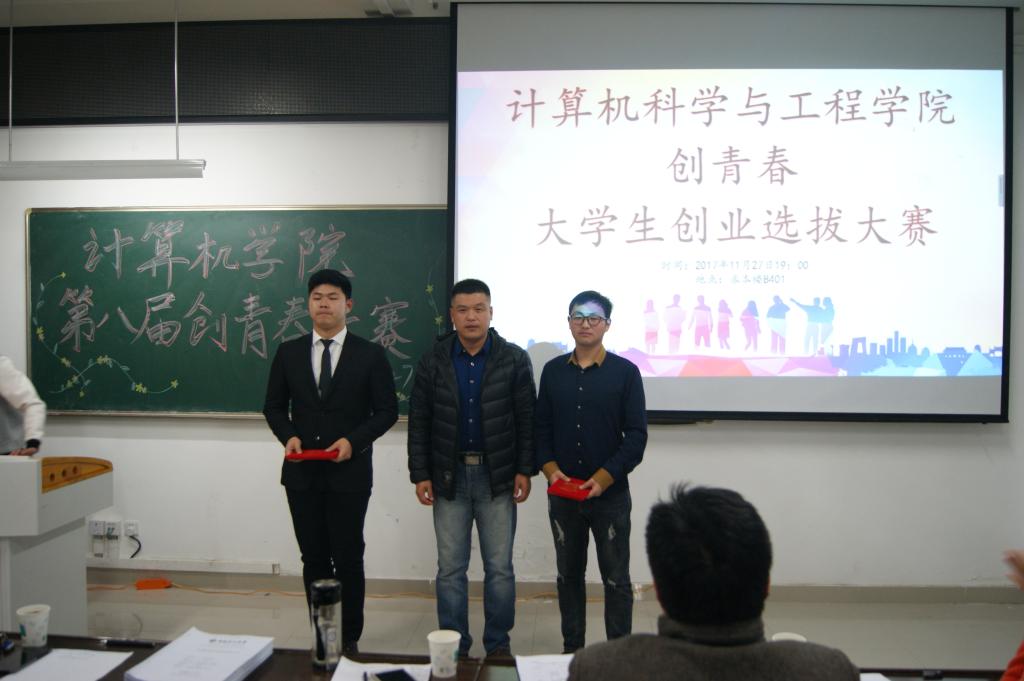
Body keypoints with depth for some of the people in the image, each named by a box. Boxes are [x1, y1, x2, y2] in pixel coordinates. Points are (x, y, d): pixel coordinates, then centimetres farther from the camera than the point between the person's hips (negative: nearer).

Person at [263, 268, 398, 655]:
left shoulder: (370, 355, -2)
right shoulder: (288, 353, 5)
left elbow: (387, 411, -2)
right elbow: (274, 406, 11)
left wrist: (354, 440, -16)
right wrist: (288, 436, -8)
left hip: (350, 472, -3)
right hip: (302, 472, 3)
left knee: (348, 559, 4)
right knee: (314, 559, 11)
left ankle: (349, 639, 19)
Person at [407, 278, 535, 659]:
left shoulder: (515, 359, -3)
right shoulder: (433, 361, 1)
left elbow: (527, 419, -2)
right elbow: (419, 422, 2)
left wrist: (524, 470, -6)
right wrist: (420, 475, -2)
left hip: (497, 477, -1)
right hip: (449, 476, 1)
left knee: (499, 567, 7)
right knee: (450, 568, 8)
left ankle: (498, 644, 22)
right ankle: (453, 646, 21)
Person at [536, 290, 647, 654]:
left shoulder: (625, 372, -4)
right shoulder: (552, 370, 6)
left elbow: (636, 435, -7)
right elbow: (541, 428, 7)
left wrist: (603, 478, -16)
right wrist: (550, 469, -9)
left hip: (611, 494, -3)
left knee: (616, 579, 5)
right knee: (568, 575, 14)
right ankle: (572, 649, 27)